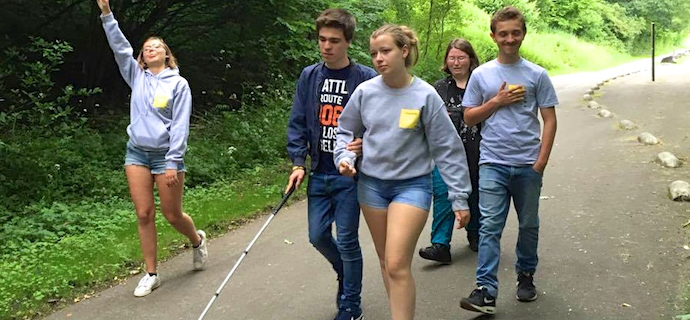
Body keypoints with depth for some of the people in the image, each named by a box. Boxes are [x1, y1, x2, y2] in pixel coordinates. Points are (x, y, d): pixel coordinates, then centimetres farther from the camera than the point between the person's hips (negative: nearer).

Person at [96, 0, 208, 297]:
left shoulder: (178, 83, -3)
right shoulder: (137, 77, 10)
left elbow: (180, 125, -8)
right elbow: (120, 47, 2)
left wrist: (173, 162, -14)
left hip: (166, 154, -4)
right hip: (137, 153, 4)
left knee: (173, 215, 4)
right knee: (144, 214, 1)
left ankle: (197, 240, 35)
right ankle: (151, 274, 11)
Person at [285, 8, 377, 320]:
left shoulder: (366, 78, -8)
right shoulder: (309, 76, 4)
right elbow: (297, 123, 6)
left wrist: (366, 143, -23)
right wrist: (298, 163, -2)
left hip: (350, 174, -4)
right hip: (318, 173, 4)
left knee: (346, 240, 1)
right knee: (318, 236, 10)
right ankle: (345, 273, 40)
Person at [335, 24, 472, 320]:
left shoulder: (425, 96, -12)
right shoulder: (365, 92, -5)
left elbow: (447, 149, -8)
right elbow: (346, 131, 11)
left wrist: (460, 197, -7)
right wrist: (345, 157, -9)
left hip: (412, 185, -4)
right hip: (371, 184, 4)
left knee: (397, 265, -13)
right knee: (385, 262, 15)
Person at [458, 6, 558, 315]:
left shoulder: (537, 75, 3)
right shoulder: (481, 74, 5)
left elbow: (549, 119, 3)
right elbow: (469, 116, 7)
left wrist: (541, 161, -5)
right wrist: (497, 101, -8)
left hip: (528, 164, 1)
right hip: (493, 162, -1)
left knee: (529, 225, 13)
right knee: (490, 226, -8)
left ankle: (525, 276, 31)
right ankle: (486, 291, -10)